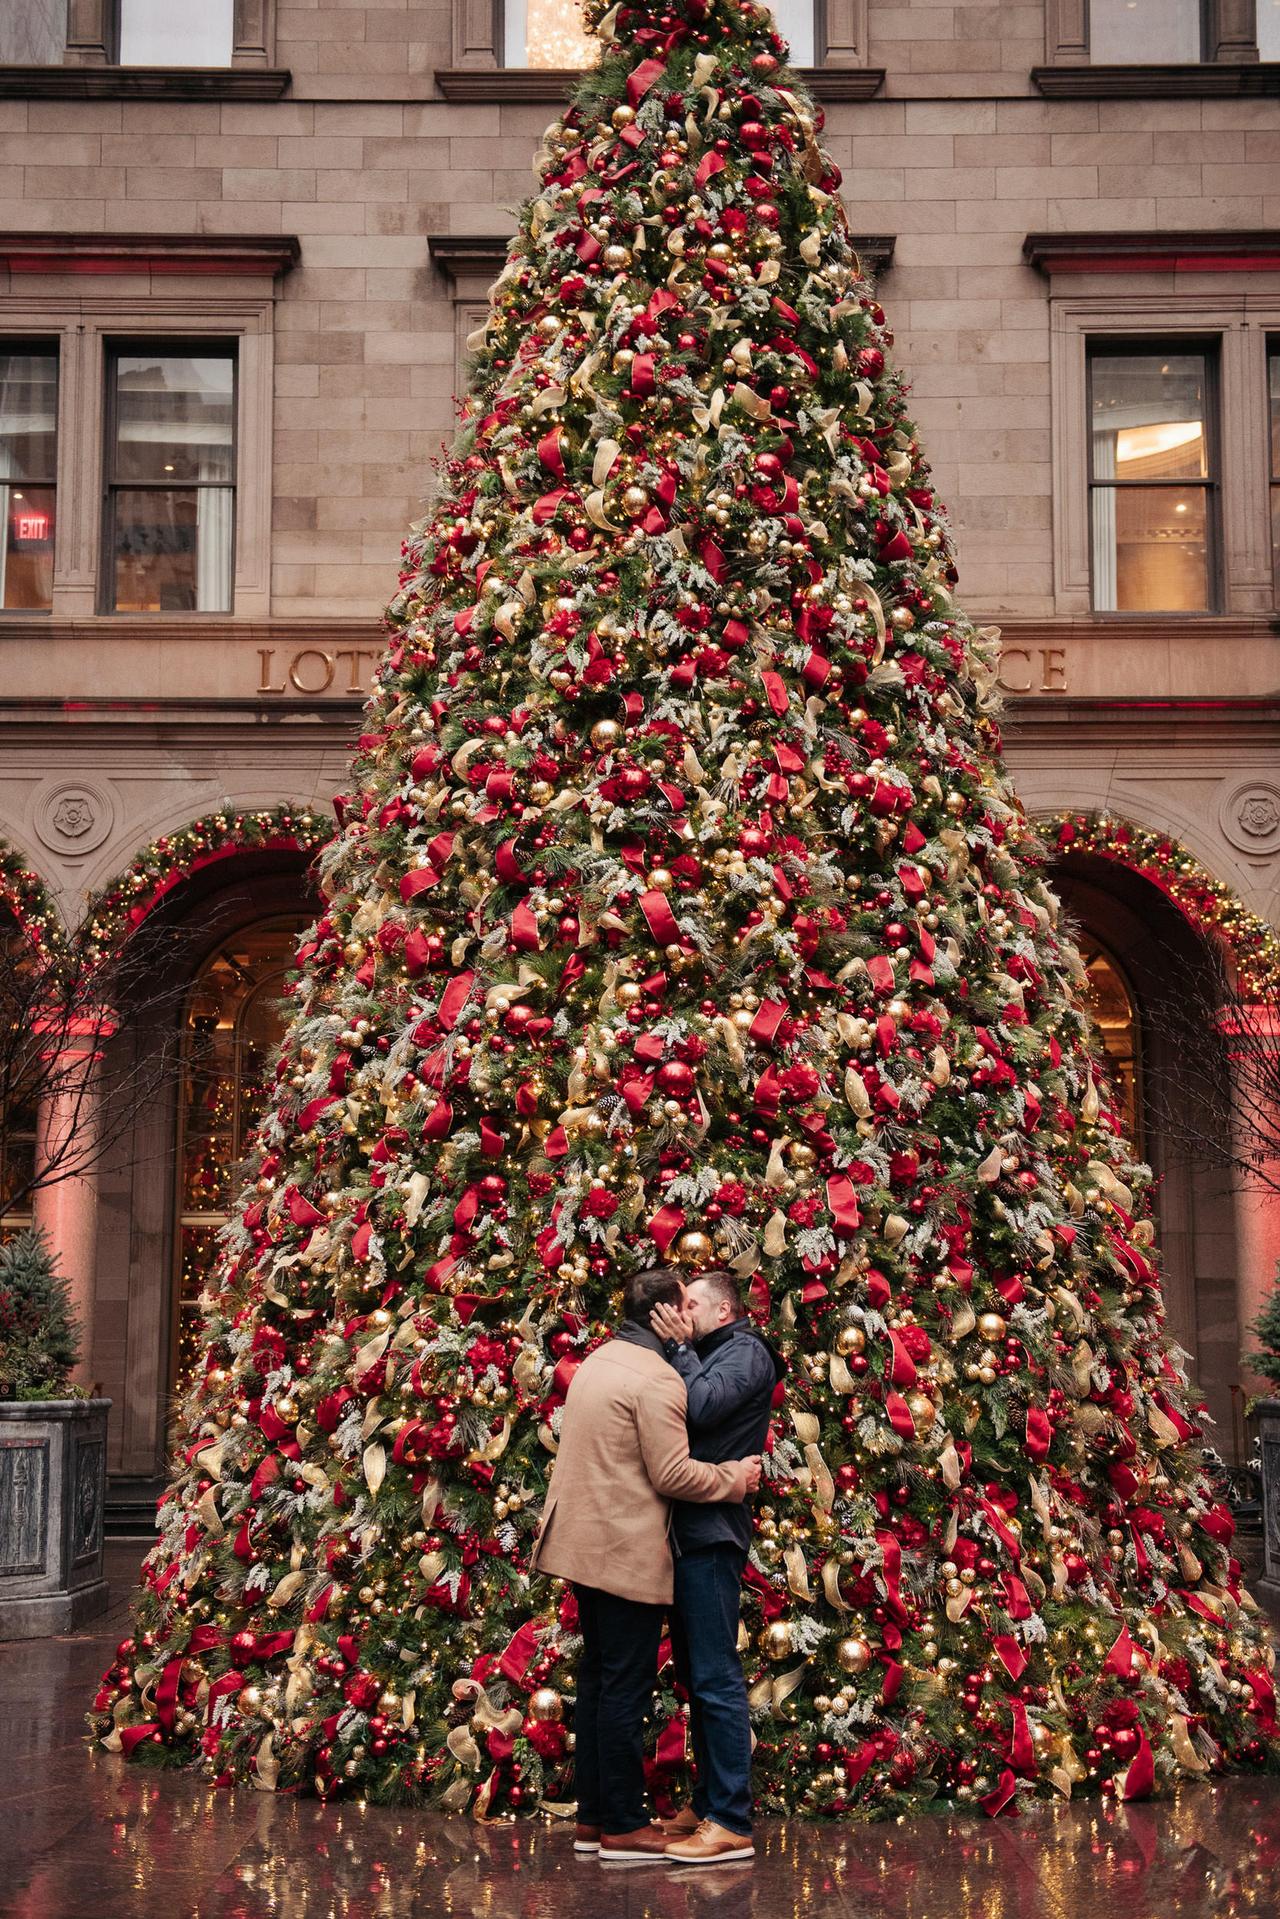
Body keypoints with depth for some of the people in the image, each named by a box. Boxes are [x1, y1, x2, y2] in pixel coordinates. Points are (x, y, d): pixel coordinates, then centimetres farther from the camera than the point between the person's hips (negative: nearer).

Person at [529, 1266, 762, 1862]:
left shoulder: (598, 1361, 12)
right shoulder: (657, 1378, -17)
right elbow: (673, 1474, -19)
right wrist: (735, 1477, -5)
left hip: (586, 1544, 9)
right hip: (626, 1552, -9)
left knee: (598, 1679, 15)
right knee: (626, 1689, -2)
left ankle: (593, 1818, 21)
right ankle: (623, 1827, 4)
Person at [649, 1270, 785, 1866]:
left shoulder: (746, 1352, -6)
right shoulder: (707, 1356, 21)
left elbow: (701, 1406, -21)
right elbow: (687, 1412, 14)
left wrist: (678, 1347, -10)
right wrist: (676, 1348, 7)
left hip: (711, 1536, -10)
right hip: (689, 1533, 10)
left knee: (715, 1677, -10)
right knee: (696, 1675, 14)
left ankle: (731, 1822, -9)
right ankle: (707, 1802, 21)